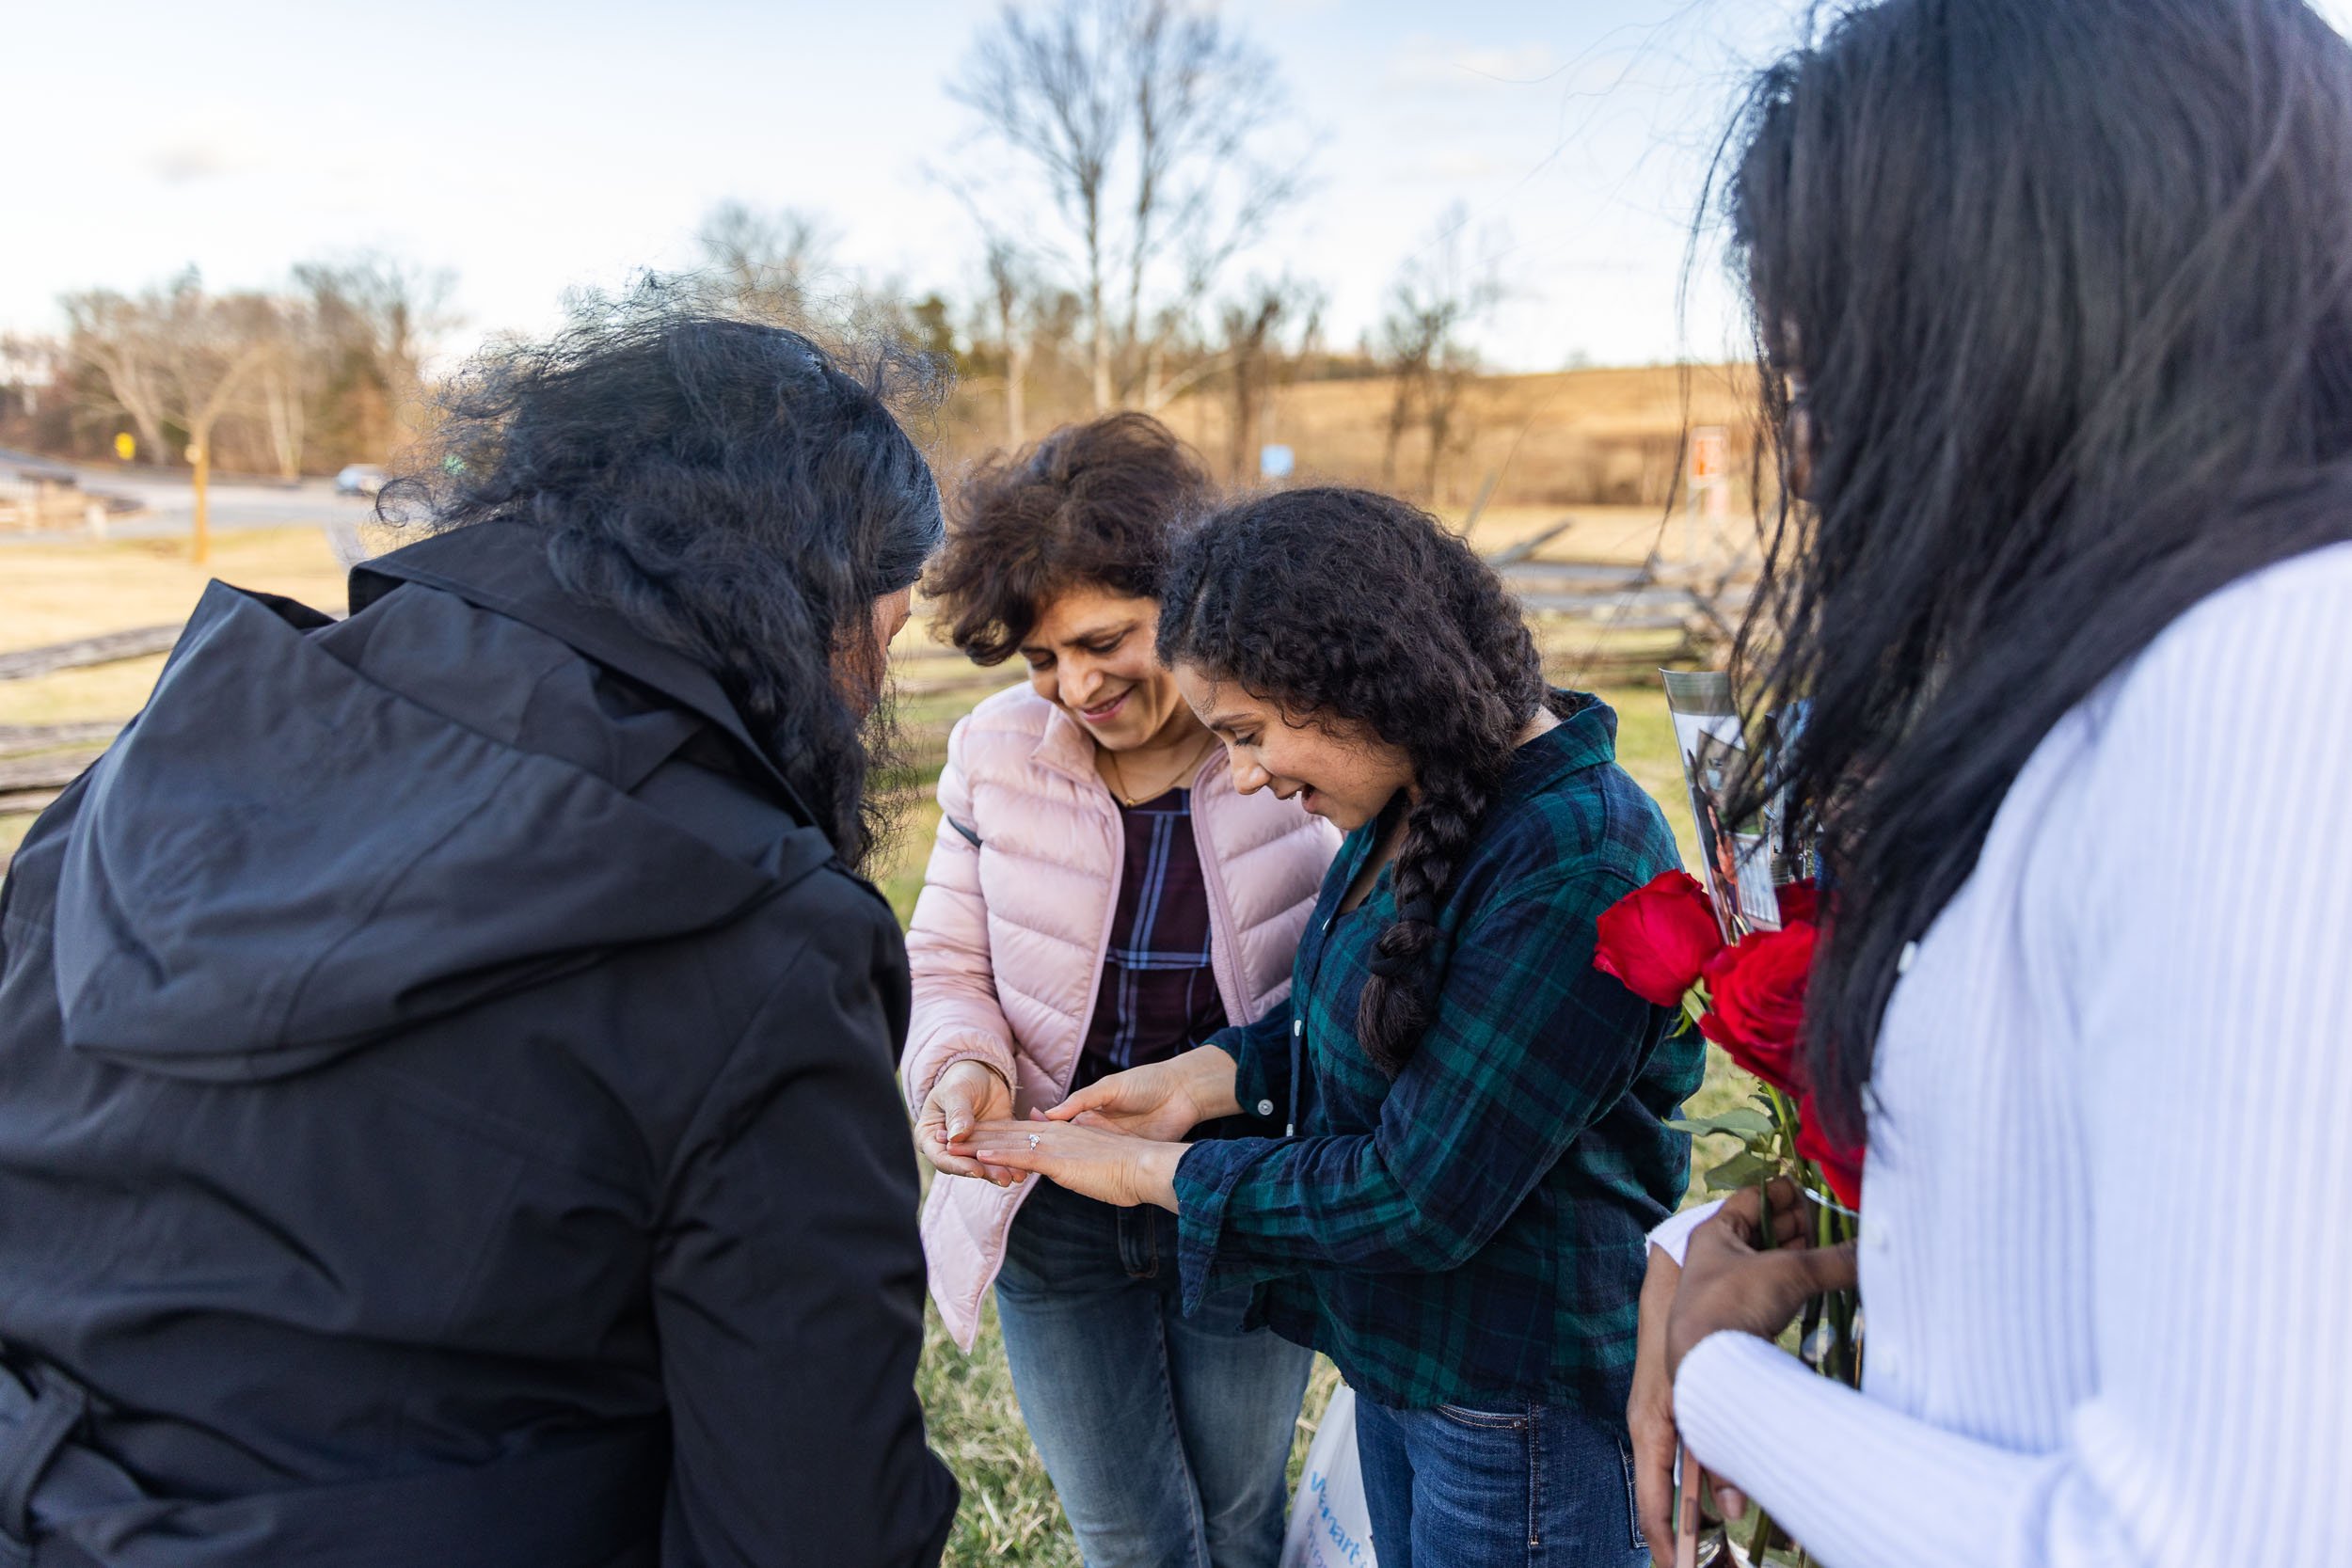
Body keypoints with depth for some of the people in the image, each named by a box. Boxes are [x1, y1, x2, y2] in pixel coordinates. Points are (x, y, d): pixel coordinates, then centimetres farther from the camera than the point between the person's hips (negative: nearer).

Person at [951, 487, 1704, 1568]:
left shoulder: (1575, 868, -29)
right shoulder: (1419, 800, -2)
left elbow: (1422, 1196, -27)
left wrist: (1152, 1172, -17)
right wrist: (1210, 1075, -1)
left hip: (1523, 1399, -8)